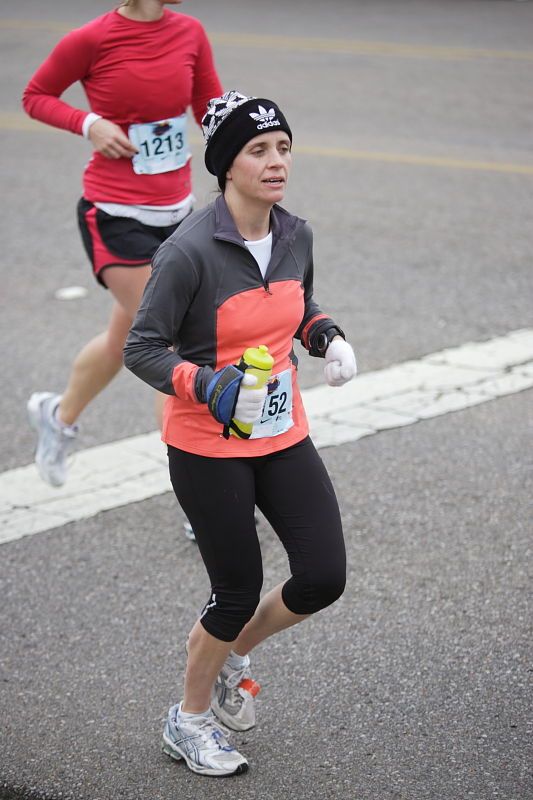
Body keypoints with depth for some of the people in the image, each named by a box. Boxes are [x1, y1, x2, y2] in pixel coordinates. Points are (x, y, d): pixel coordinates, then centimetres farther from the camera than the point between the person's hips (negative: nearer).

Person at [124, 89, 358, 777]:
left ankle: (231, 656, 32)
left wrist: (326, 337, -2)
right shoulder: (189, 251, -20)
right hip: (207, 446, -6)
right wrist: (206, 384, -31)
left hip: (283, 436, 6)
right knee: (238, 591, 3)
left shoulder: (296, 236, 0)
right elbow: (141, 349, -16)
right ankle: (189, 720, 30)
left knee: (323, 577, 1)